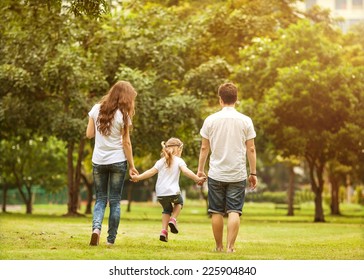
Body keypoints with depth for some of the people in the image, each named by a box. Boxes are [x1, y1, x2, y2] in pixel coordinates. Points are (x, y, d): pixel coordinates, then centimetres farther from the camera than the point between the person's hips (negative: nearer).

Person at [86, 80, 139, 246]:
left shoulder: (96, 109, 1)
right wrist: (131, 166, 0)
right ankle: (111, 239, 6)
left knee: (100, 199, 11)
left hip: (98, 161, 3)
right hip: (117, 161, -3)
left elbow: (89, 134, 5)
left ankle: (96, 227, -15)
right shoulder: (123, 115, -9)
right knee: (115, 201, 6)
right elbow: (126, 143, -7)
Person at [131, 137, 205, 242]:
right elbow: (186, 171, -17)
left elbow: (152, 171, 0)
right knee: (179, 202, 31)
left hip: (160, 194, 3)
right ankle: (173, 219, 7)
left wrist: (138, 177, 5)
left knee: (167, 209, 28)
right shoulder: (178, 161, -1)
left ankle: (164, 230, 12)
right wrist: (197, 179, -20)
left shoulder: (161, 162, 10)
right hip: (173, 192, -3)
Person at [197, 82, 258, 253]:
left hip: (216, 174, 1)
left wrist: (200, 170, 12)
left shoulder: (211, 120, -1)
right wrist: (253, 173, 8)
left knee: (217, 212, 9)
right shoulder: (245, 121, -2)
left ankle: (219, 246, 16)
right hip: (238, 175, -1)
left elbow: (204, 148, 3)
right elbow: (251, 149, 0)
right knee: (234, 212, 0)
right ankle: (230, 246, -7)